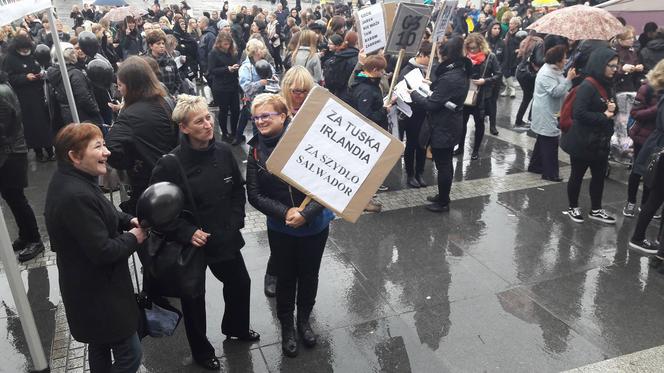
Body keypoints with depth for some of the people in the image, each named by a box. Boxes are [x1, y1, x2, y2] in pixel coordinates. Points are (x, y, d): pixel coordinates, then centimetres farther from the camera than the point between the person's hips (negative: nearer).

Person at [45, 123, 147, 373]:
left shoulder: (68, 180, 0)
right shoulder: (76, 196, -32)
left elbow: (97, 215, 15)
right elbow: (102, 250, -29)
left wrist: (128, 221, -2)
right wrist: (134, 239, -13)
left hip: (92, 286, 10)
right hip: (98, 292, -10)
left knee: (100, 345, 28)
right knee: (130, 353, 3)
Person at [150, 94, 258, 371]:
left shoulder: (223, 152, -7)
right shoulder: (170, 164, -20)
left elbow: (238, 190, 6)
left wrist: (236, 221, -1)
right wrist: (187, 232, -23)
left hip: (226, 238, 5)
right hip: (190, 243, -4)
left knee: (240, 283, 22)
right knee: (193, 297, 15)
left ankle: (236, 328, 53)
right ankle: (201, 351, 41)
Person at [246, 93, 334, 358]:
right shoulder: (257, 150, -7)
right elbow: (254, 194, -7)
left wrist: (306, 213, -21)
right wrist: (285, 212, -19)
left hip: (315, 225, -1)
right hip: (280, 229, 1)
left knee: (309, 276, 17)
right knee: (286, 278, 15)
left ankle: (304, 320, 43)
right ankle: (286, 326, 39)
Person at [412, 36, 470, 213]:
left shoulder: (448, 78, -25)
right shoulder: (461, 72, 4)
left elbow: (431, 104, -23)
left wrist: (413, 93, -10)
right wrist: (431, 85, 12)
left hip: (443, 127, -10)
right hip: (452, 125, 10)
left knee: (442, 165, 3)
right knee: (446, 163, 20)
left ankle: (443, 202, 16)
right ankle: (443, 196, 34)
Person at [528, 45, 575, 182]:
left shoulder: (553, 70, 13)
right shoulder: (546, 73, -20)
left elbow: (560, 88, 17)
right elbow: (556, 91, -25)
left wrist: (570, 78, 5)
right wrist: (568, 79, -24)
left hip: (550, 113, 11)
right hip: (546, 113, -11)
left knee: (543, 139, 18)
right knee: (550, 141, -7)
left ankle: (535, 165, 30)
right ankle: (550, 173, -1)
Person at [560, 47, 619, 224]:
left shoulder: (606, 86, 8)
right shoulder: (587, 86, -19)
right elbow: (579, 113, -26)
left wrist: (612, 109, -4)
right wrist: (603, 116, -18)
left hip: (600, 141, 8)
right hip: (583, 141, -8)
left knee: (599, 175, 15)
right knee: (577, 175, 9)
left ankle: (596, 209, 29)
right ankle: (573, 208, 26)